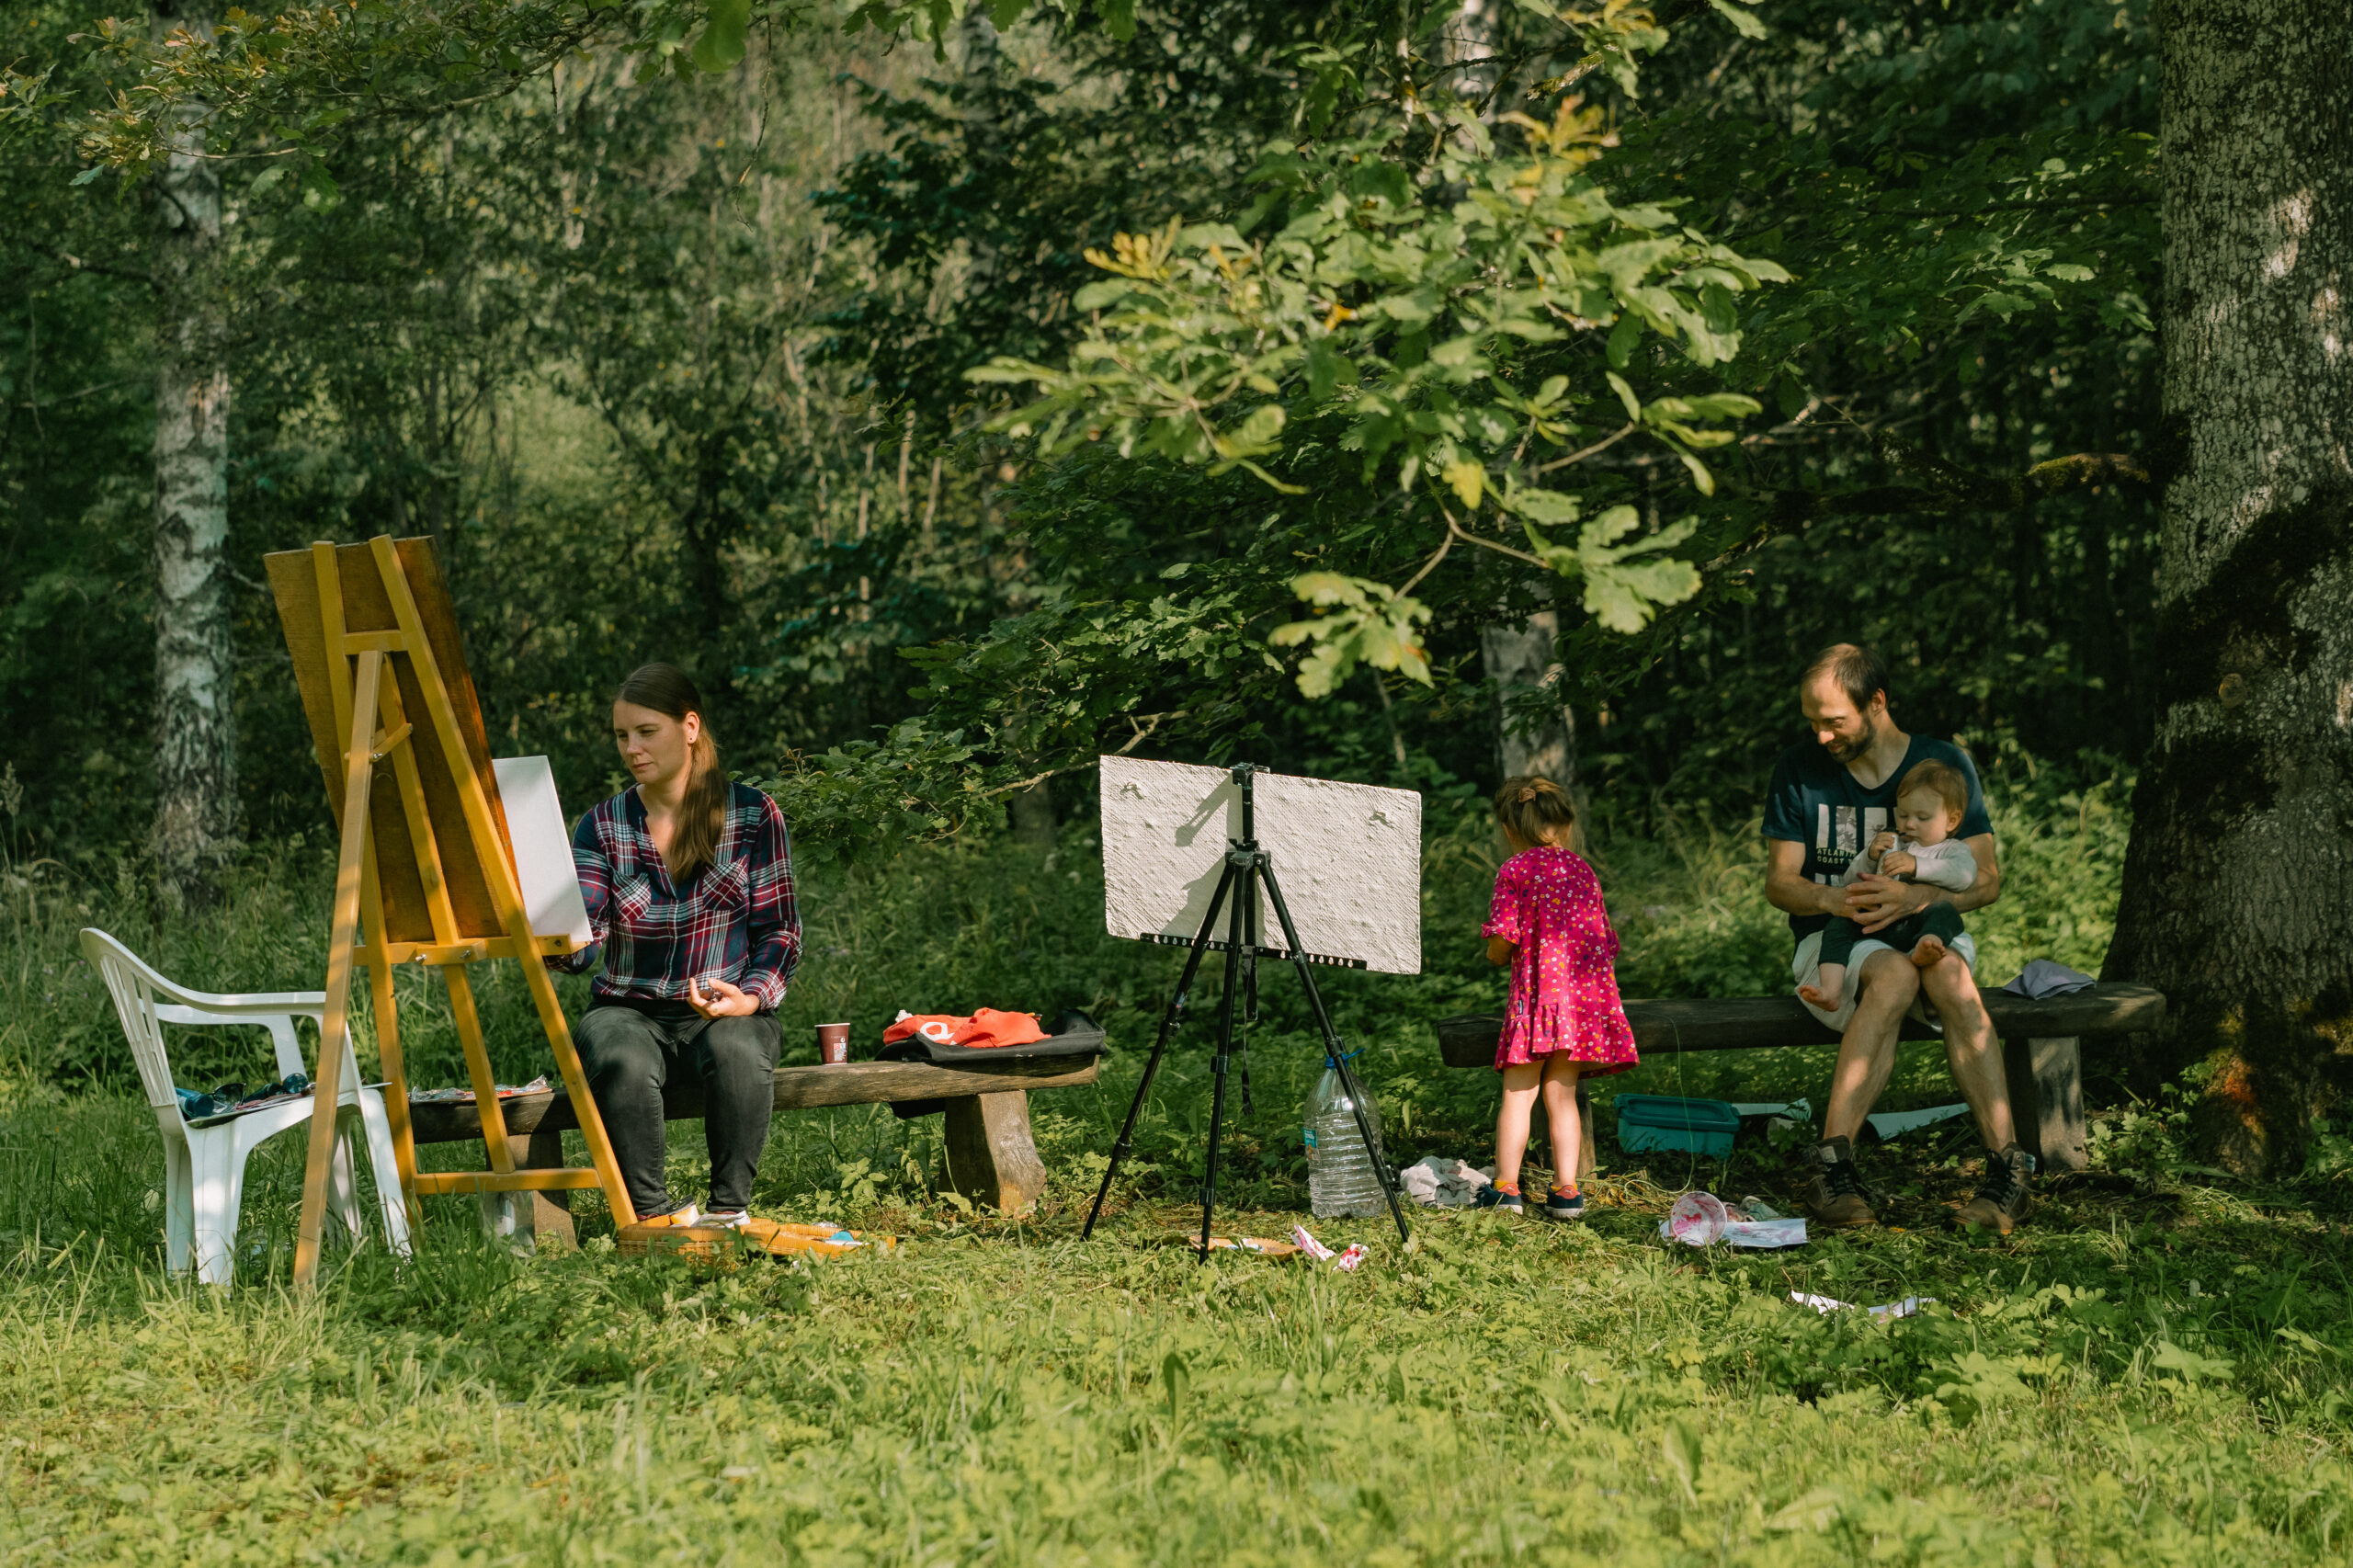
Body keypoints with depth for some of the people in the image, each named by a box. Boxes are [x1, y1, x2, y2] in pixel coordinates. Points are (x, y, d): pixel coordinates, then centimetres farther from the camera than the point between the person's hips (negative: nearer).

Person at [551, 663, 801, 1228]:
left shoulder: (752, 815, 3)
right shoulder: (602, 827, 6)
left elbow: (779, 928, 2)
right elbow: (583, 940, -6)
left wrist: (751, 997, -17)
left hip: (726, 1008, -1)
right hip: (628, 1009, 1)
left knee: (736, 1053, -37)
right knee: (622, 1062, -35)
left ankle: (729, 1209, -22)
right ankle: (653, 1213, -22)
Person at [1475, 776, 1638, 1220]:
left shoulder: (1514, 870, -2)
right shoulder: (1582, 869, 14)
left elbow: (1501, 943, -9)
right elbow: (1604, 939, 15)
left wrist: (1497, 955, 13)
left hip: (1539, 990, -4)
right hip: (1590, 995, 4)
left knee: (1518, 1094, 2)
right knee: (1561, 1093, 9)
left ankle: (1506, 1187, -1)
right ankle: (1566, 1190, 4)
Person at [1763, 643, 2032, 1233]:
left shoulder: (1944, 764, 2)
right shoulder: (1800, 769, 2)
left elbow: (1986, 880, -1)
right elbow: (1779, 883, 2)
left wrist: (1918, 896, -22)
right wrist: (1834, 900, -21)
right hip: (1831, 940, -1)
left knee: (1948, 974, -36)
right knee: (1894, 975, -37)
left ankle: (2006, 1167, -41)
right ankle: (1832, 1164, -41)